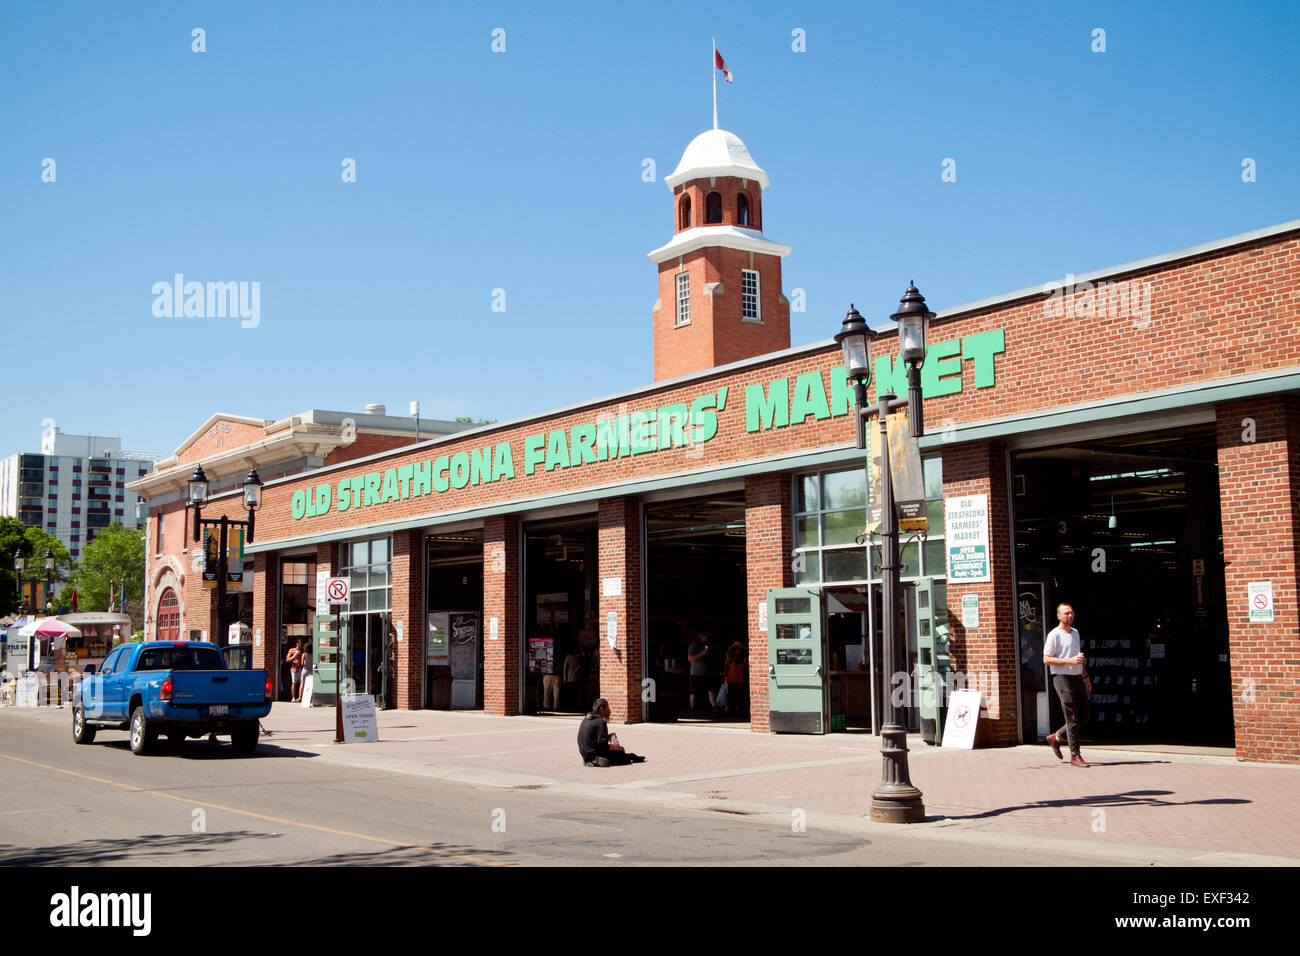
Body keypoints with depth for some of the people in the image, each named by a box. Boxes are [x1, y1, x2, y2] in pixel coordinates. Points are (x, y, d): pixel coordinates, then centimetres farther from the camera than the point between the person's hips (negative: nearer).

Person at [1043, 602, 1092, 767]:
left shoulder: (1075, 633, 16)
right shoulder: (1054, 635, -9)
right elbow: (1046, 659, -14)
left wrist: (1086, 677, 23)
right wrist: (1069, 661, -21)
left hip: (1077, 678, 8)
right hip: (1062, 678, -8)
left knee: (1083, 717, 9)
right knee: (1072, 719, -7)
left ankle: (1056, 738, 25)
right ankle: (1075, 756, -2)